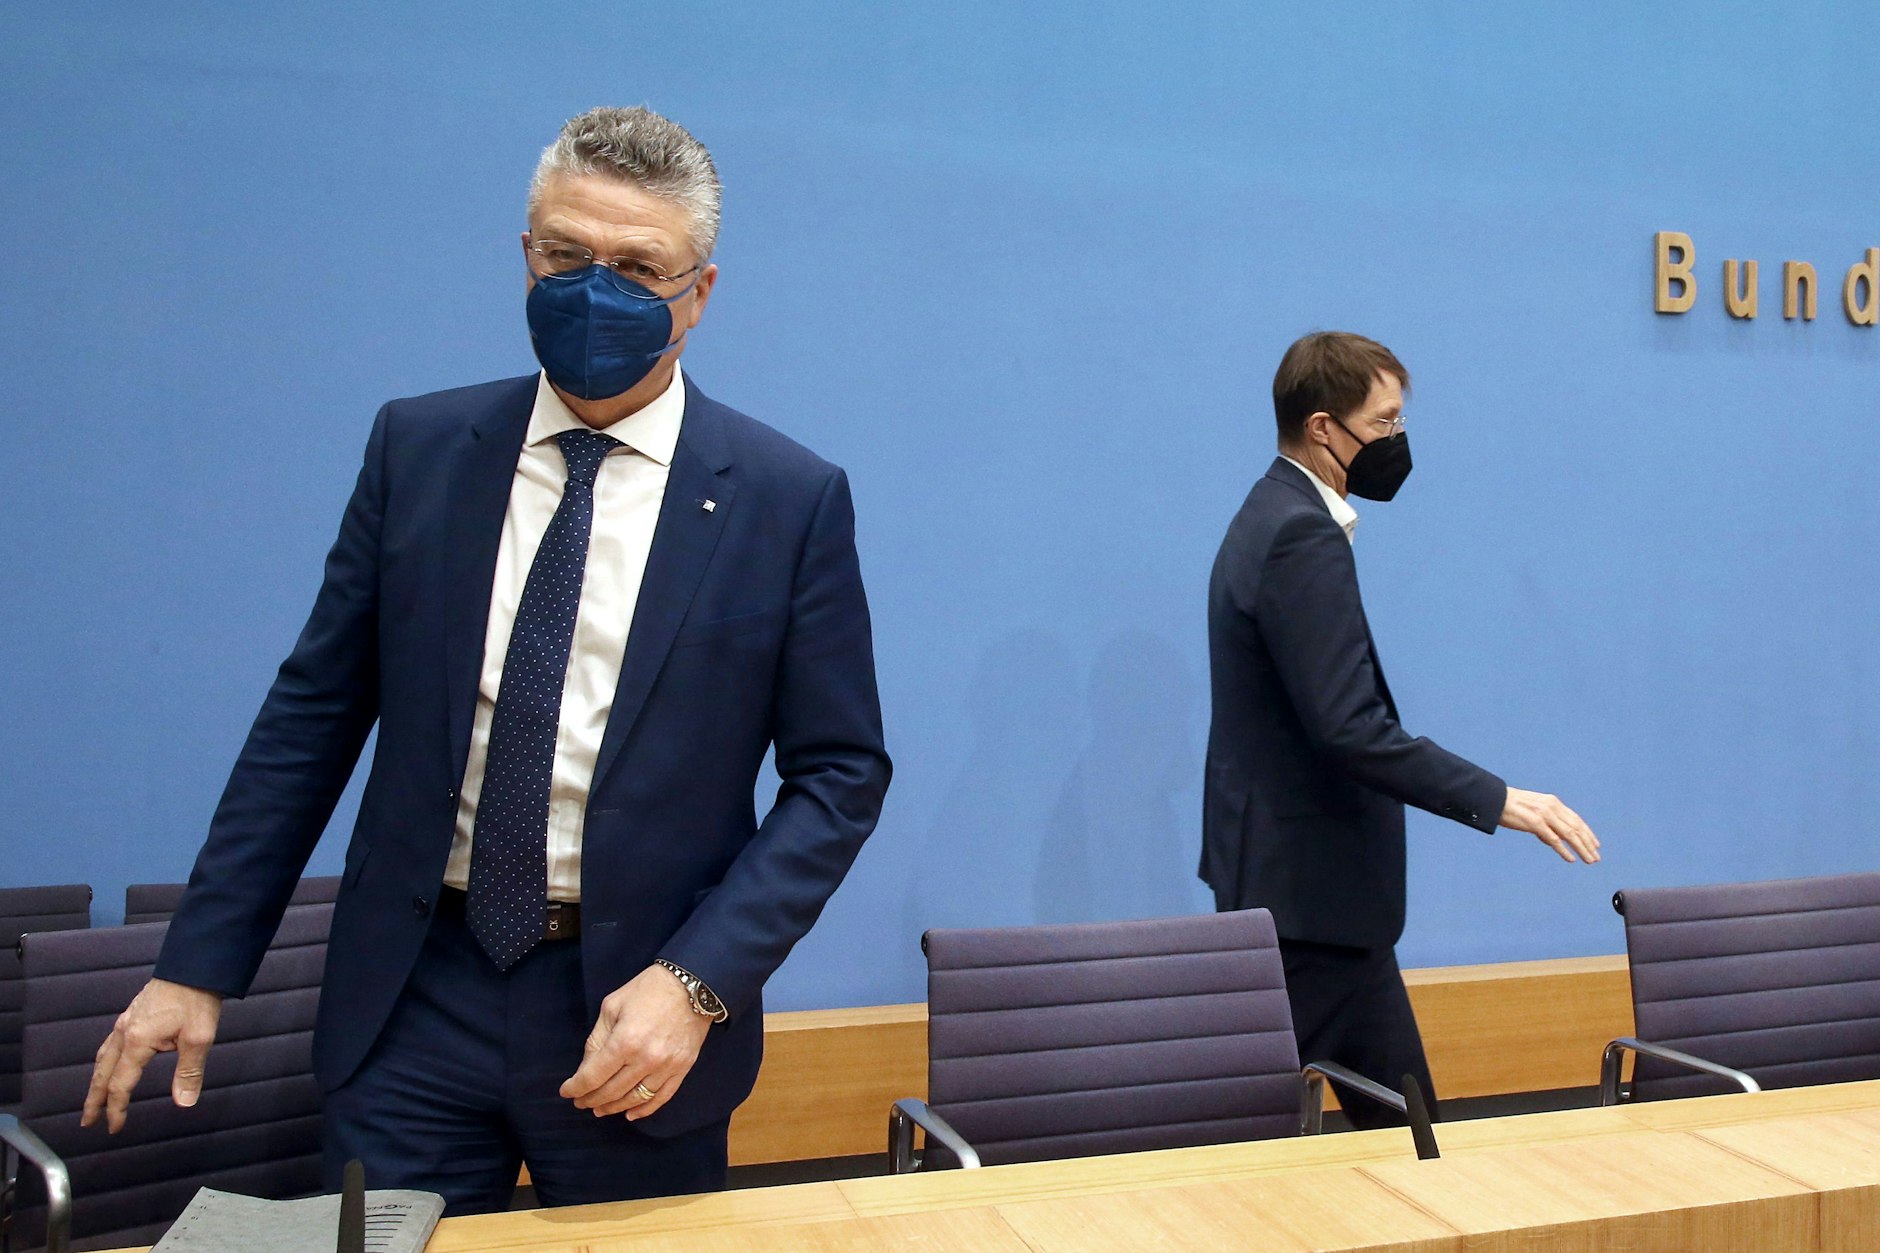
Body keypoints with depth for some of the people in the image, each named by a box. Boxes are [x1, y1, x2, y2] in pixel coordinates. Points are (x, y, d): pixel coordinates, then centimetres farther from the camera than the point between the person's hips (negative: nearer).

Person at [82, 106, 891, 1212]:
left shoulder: (791, 497, -7)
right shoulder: (418, 447, 1)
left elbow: (840, 775, -5)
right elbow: (315, 711, 5)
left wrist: (695, 983, -15)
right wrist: (199, 962, 3)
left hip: (635, 1013, -1)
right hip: (413, 996, 2)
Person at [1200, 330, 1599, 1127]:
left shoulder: (1281, 519, 13)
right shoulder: (1303, 538, -20)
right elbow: (1350, 727, -27)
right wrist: (1495, 800, -24)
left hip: (1302, 878, 11)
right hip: (1306, 887, -11)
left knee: (1400, 1115, 16)